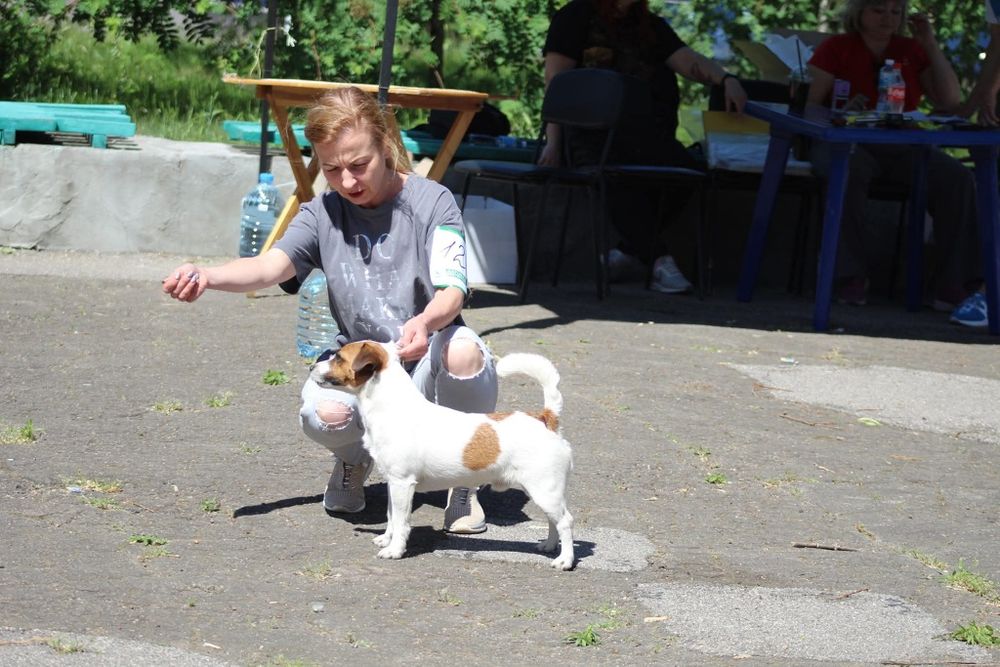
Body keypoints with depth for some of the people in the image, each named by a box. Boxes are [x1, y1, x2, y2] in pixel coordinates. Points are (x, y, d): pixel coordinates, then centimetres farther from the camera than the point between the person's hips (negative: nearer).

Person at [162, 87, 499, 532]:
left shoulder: (432, 203, -8)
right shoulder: (324, 214, 0)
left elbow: (451, 292, -19)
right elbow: (272, 265, -18)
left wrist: (424, 323, -45)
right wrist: (206, 277, -40)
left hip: (428, 361, -1)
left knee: (462, 349, -39)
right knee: (324, 412, -35)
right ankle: (354, 459, 7)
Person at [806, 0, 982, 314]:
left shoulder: (911, 50, 13)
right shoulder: (835, 48, 4)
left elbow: (949, 101, 5)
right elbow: (807, 105, -3)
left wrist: (931, 45, 0)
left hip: (900, 145, 4)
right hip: (842, 141, -4)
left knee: (958, 178, -22)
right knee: (850, 172, -40)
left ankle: (954, 286, -21)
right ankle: (849, 278, -31)